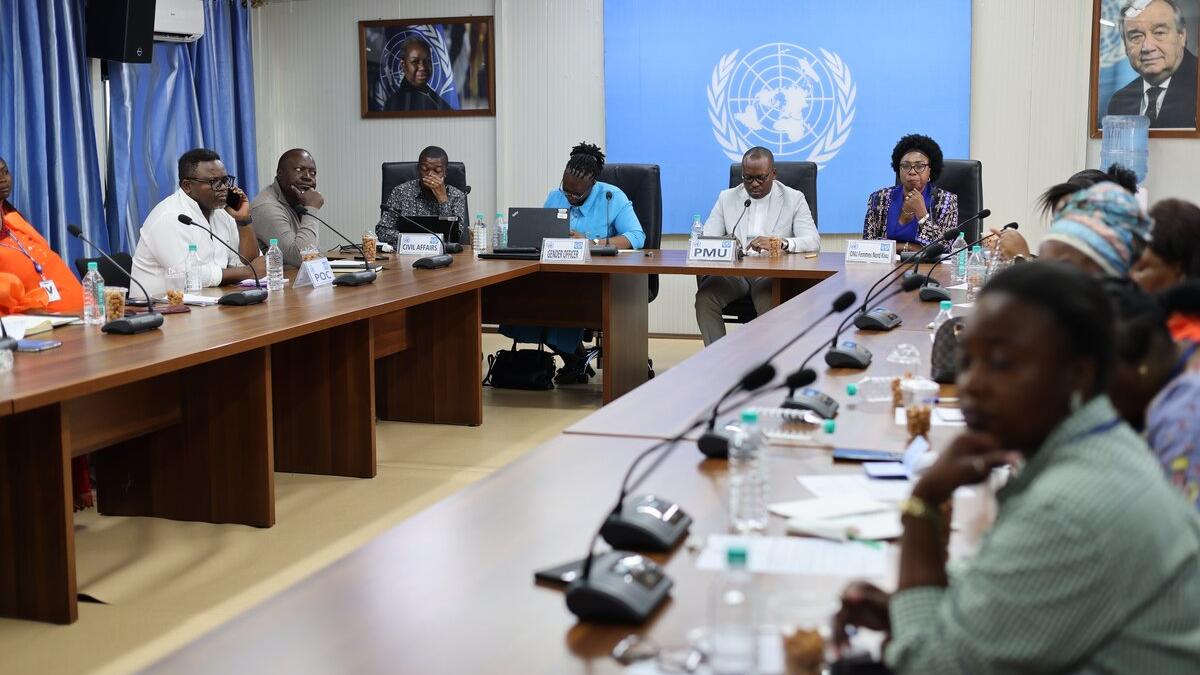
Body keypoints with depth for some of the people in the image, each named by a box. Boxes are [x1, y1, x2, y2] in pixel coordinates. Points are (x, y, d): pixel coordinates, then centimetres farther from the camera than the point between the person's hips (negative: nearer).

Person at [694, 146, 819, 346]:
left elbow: (813, 241, -5)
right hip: (733, 272, 2)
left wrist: (780, 243, -27)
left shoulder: (794, 199, 7)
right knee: (704, 297, -29)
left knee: (768, 301, -37)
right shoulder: (726, 198, 15)